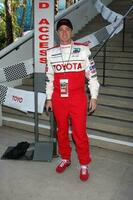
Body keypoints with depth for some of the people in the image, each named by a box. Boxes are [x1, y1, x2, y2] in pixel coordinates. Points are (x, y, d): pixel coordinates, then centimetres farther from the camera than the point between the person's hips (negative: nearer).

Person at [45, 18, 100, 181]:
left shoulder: (83, 50, 0)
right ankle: (65, 159, 35)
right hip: (58, 99, 3)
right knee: (61, 131, 14)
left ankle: (84, 164, 19)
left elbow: (92, 74, 1)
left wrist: (94, 96, -1)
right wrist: (49, 98, 12)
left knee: (80, 133, 0)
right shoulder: (51, 53, 8)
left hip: (78, 99, -3)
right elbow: (49, 77, 13)